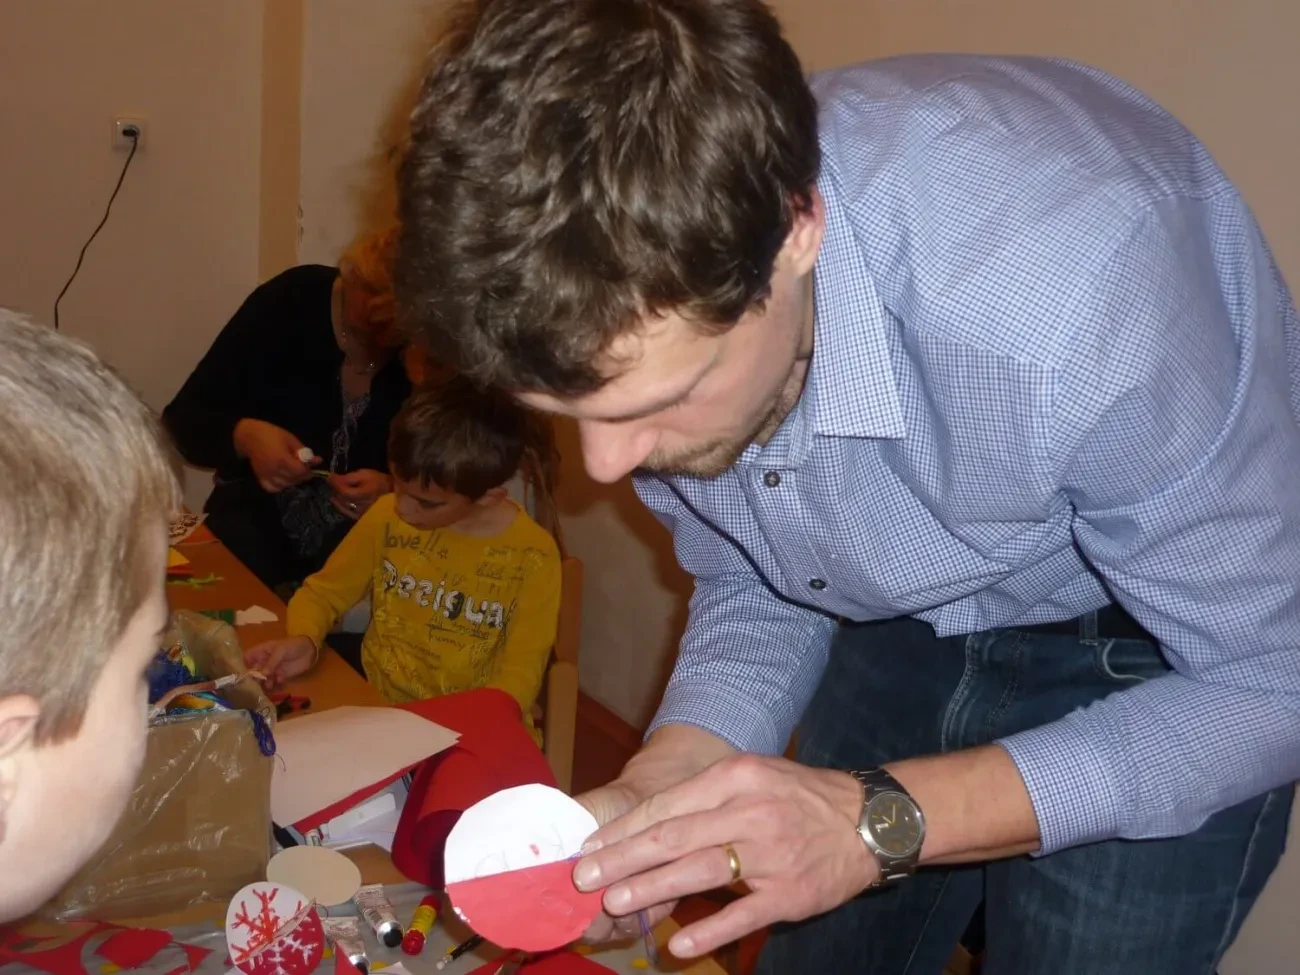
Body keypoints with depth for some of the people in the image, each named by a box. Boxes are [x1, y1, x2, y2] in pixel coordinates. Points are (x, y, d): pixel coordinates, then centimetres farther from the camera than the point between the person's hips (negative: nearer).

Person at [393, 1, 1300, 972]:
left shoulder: (1077, 287, -40)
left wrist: (882, 820, -35)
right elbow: (749, 593, -3)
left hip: (1160, 654, -4)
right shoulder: (646, 308, -20)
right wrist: (653, 791, -22)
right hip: (907, 620, 5)